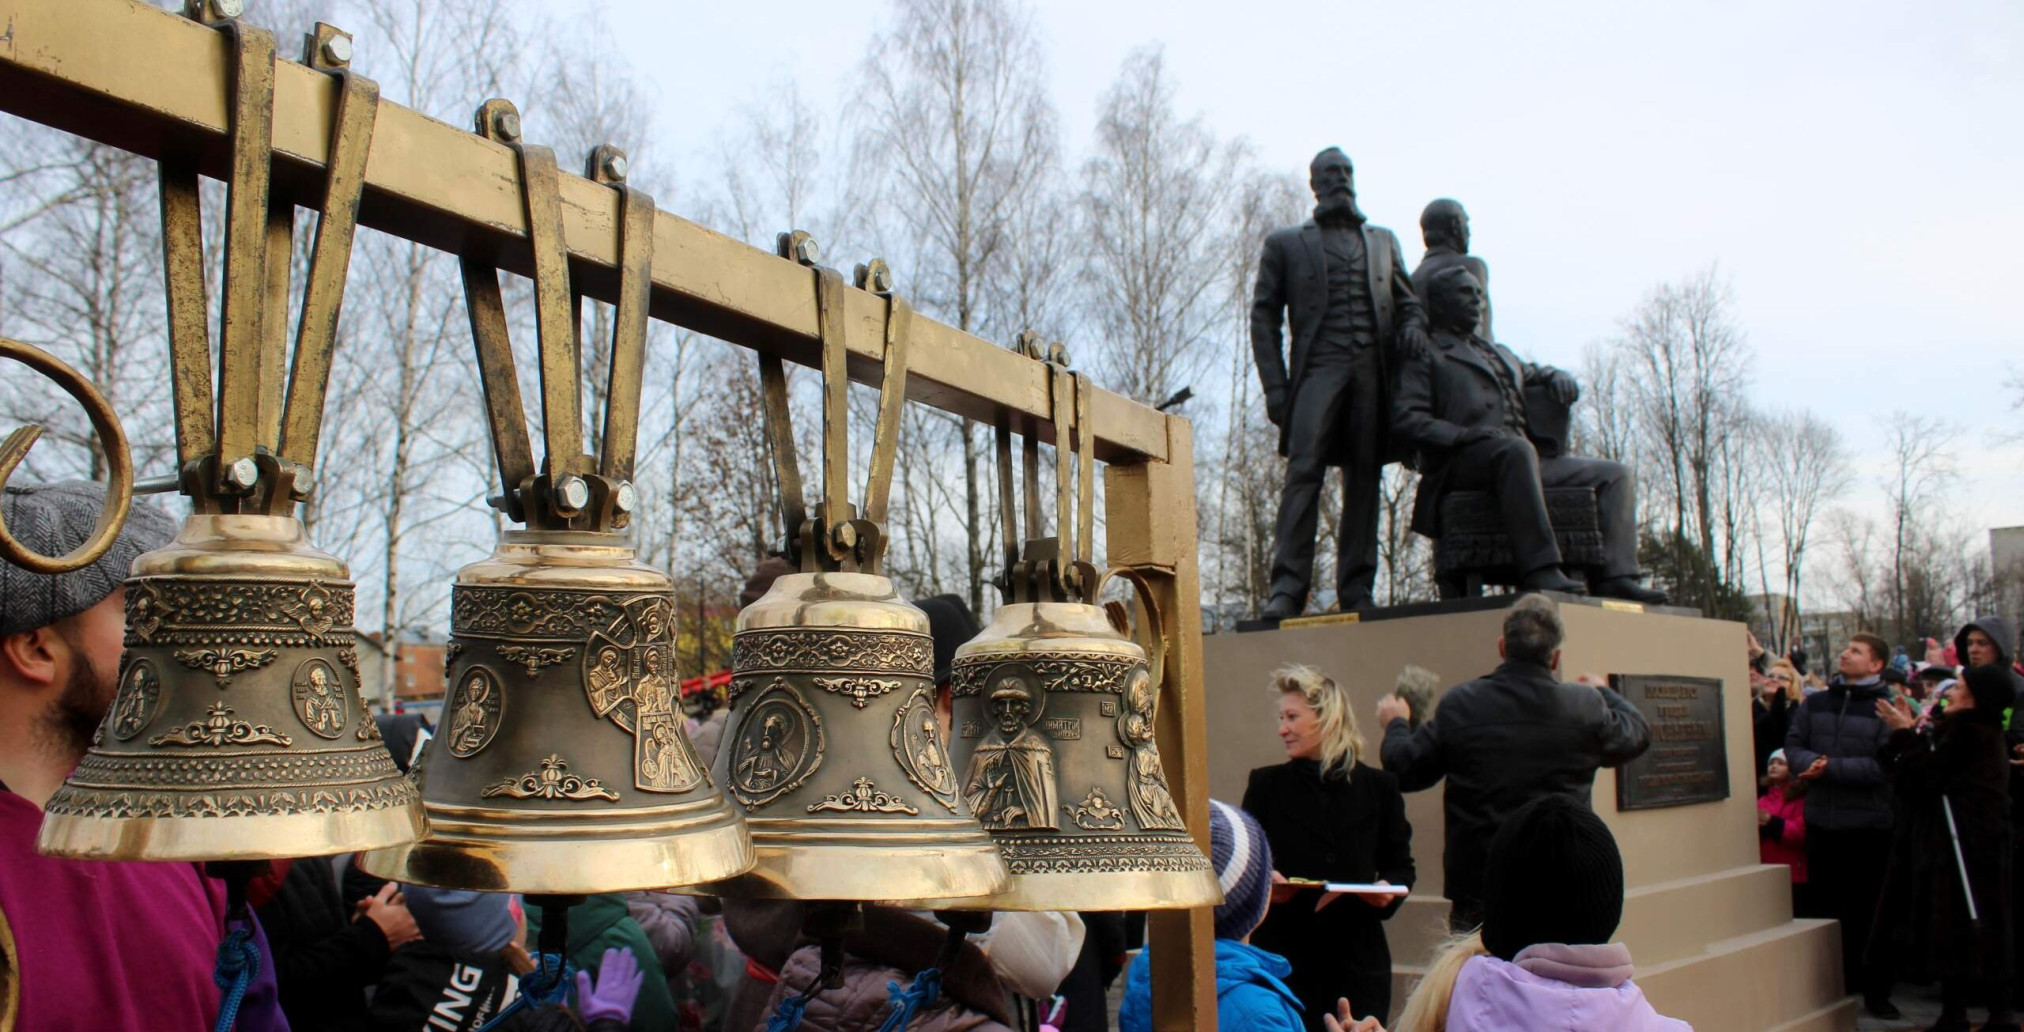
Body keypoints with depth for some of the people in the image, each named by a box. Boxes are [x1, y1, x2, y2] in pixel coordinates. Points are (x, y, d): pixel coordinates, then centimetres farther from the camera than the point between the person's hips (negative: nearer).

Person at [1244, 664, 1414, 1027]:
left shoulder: (1379, 787, 5)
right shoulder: (1266, 784, 3)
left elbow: (1401, 865, 11)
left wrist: (1389, 889, -9)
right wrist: (1263, 880, -16)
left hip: (1358, 958, 1)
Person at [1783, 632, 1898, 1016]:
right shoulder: (1814, 703, 9)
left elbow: (1884, 765, -16)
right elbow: (1792, 744, 6)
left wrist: (1831, 768, -19)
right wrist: (1810, 763, -15)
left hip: (1868, 824, -4)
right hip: (1820, 821, 4)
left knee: (1868, 911, 4)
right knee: (1825, 906, 12)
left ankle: (1875, 989, 14)